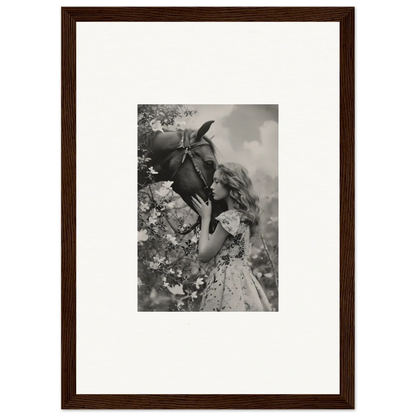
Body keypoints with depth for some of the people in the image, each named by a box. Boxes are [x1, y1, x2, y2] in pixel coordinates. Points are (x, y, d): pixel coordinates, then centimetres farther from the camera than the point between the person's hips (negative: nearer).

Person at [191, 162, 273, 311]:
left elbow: (204, 255, -8)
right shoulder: (243, 215, 13)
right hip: (243, 281, 9)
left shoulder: (229, 217, -14)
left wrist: (205, 218, 0)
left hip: (228, 285, -9)